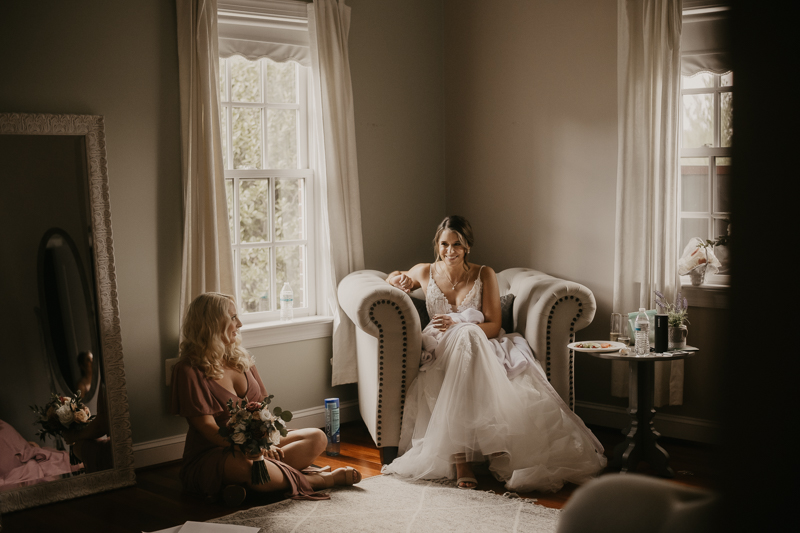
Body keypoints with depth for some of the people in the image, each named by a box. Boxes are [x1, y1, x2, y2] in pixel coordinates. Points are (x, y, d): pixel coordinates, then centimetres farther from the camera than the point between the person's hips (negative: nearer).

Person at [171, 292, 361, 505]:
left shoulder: (239, 357, 10)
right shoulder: (189, 370, -13)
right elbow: (209, 430, -19)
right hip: (211, 454, -8)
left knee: (317, 437, -7)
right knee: (248, 465, -41)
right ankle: (321, 480, -21)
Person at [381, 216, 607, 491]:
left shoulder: (484, 275, 6)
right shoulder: (425, 273, 11)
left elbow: (493, 325, 0)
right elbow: (392, 278, 33)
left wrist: (458, 325, -17)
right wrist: (399, 279, 7)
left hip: (480, 349, 0)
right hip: (442, 353, 0)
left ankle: (461, 457, -45)